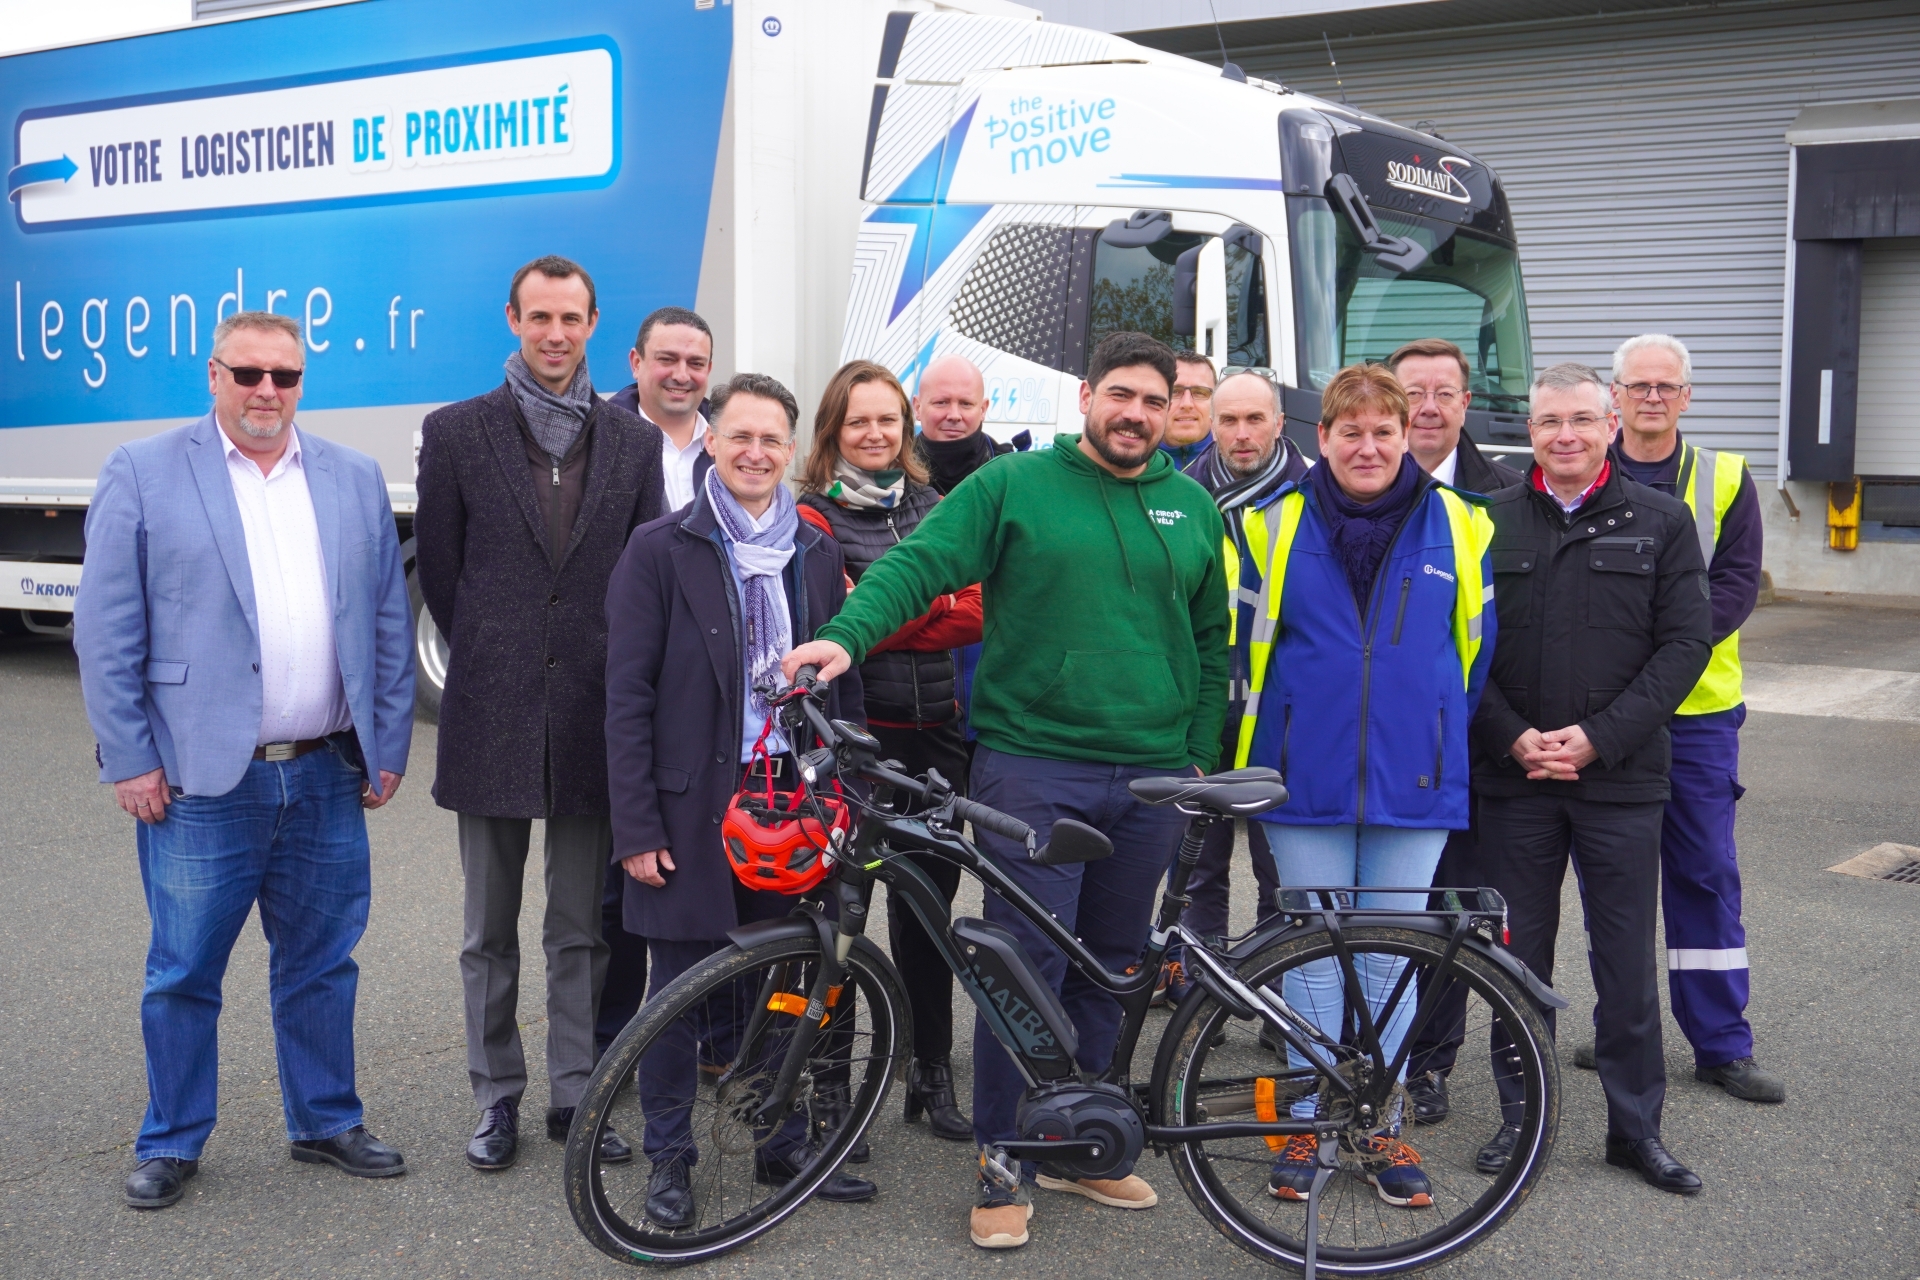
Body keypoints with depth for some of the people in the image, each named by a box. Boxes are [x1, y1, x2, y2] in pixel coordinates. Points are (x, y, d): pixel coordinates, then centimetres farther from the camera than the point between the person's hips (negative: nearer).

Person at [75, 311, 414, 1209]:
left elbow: (390, 623, 11)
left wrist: (387, 748, 7)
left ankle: (326, 1124, 29)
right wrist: (128, 760, -8)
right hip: (200, 782, -3)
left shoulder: (355, 480, 9)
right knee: (184, 974, 6)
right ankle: (171, 1144, 23)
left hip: (327, 778, 3)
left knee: (321, 965, 13)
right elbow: (105, 631, -3)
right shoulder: (142, 474, -1)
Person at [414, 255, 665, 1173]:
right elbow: (436, 569, 5)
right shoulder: (457, 433, 1)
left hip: (591, 716, 1)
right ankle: (497, 1098, 21)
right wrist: (488, 661, 7)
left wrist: (615, 673, 3)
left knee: (581, 928, 10)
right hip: (492, 717, -1)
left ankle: (574, 1096, 21)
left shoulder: (634, 442, 6)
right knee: (491, 931, 9)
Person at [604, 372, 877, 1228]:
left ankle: (784, 1145, 27)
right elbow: (628, 698, -6)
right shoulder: (660, 550, -4)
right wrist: (636, 827, -10)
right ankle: (669, 1157, 21)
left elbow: (843, 685, 12)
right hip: (696, 809, -3)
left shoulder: (817, 554, 9)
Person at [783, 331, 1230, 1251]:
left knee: (1106, 968, 13)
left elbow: (1211, 644, 17)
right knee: (1027, 964, -5)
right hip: (1034, 769, -4)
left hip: (1152, 778, 4)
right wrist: (846, 635, -25)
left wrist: (1200, 752, 12)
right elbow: (918, 562, -9)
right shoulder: (1013, 485, -1)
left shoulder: (1193, 508, 11)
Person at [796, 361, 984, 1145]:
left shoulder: (933, 509, 13)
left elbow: (971, 612, 0)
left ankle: (932, 1074, 25)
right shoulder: (813, 515, -1)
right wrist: (919, 609, -13)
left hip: (933, 733, 5)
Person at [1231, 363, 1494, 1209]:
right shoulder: (1275, 526, 1)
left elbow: (1477, 648, 11)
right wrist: (1264, 742, 9)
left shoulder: (1458, 528, 2)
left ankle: (1383, 1125, 20)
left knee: (1392, 950, 8)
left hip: (1412, 782, 0)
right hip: (1306, 782, 0)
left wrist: (1443, 742, 11)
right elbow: (1247, 647, 9)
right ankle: (1307, 1122, 18)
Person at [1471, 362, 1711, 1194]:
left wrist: (1599, 737, -12)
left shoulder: (1661, 522, 3)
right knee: (1519, 957, 9)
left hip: (1622, 781, -1)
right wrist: (1513, 738, -10)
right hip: (1512, 780, 1)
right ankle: (1522, 1116, 22)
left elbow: (1686, 642, -3)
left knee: (1627, 960, 5)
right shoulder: (1492, 522, 4)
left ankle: (1636, 1126, 19)